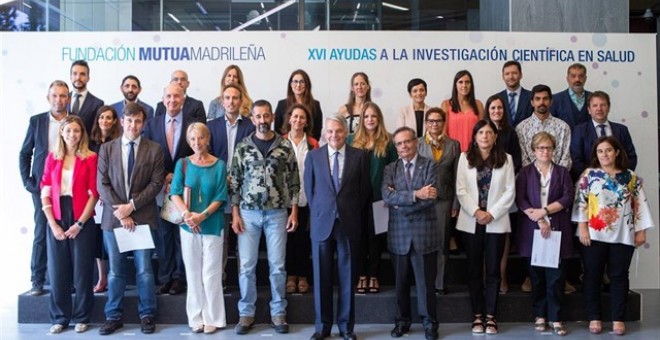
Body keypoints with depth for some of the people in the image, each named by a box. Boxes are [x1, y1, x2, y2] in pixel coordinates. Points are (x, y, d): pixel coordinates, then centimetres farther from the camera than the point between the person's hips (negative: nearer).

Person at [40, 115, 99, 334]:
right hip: (56, 221, 3)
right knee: (57, 271, 6)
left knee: (82, 271, 4)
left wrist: (79, 223, -10)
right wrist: (53, 224, -4)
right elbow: (45, 192, 5)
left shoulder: (90, 158, -1)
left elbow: (93, 194, -4)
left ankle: (81, 318, 16)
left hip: (82, 221, -2)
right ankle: (59, 318, 19)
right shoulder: (52, 158, 8)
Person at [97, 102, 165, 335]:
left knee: (144, 270, 4)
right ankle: (113, 316, 20)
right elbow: (102, 185, 1)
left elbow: (156, 184, -3)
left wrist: (131, 205, -12)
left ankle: (147, 315, 16)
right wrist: (121, 213, -9)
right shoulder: (107, 149, 6)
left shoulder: (154, 149, 2)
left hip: (143, 217, -1)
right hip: (114, 217, 1)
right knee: (116, 271, 9)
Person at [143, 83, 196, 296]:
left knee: (182, 233, 7)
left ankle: (179, 278, 17)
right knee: (163, 234, 8)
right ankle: (165, 278, 18)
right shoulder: (151, 124, 6)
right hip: (160, 188, 2)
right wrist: (164, 178, -8)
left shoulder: (194, 124, -2)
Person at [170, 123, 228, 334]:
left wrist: (202, 216, -18)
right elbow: (174, 193, -6)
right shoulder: (182, 164, 3)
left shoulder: (219, 165, 0)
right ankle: (196, 318, 18)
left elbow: (220, 197, -5)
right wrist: (187, 214, -23)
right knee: (193, 273, 8)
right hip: (188, 226, 2)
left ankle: (212, 318, 13)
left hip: (213, 225, -1)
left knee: (211, 274, 2)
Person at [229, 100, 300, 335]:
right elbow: (234, 182, 3)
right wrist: (235, 214, -3)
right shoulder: (242, 148, 2)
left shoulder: (285, 147, 0)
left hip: (277, 213, 0)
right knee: (246, 265, 4)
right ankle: (246, 313, 17)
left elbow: (293, 181, 3)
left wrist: (294, 212, -3)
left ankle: (278, 313, 19)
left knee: (277, 265, 6)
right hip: (249, 213, 0)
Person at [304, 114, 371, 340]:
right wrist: (317, 214, 5)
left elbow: (365, 190, 5)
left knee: (347, 276, 7)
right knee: (321, 277, 7)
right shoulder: (313, 156, 4)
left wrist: (354, 217, 4)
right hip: (322, 222, 1)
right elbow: (309, 189, 8)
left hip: (349, 223, 0)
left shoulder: (360, 156, 1)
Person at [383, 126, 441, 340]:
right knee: (401, 282, 12)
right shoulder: (390, 169, 6)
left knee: (426, 281, 5)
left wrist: (401, 202, -11)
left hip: (424, 232, -2)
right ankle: (402, 321, 26)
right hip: (398, 234, 2)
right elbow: (387, 196, -12)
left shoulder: (430, 165, 0)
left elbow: (430, 198, -13)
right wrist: (415, 195, -20)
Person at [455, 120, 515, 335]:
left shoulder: (505, 159, 4)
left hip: (496, 222, 0)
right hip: (471, 222, 0)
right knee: (474, 269, 6)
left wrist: (492, 214, -12)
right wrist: (476, 212, -13)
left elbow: (510, 191, -1)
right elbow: (461, 190, -1)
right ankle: (477, 315, 14)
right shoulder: (465, 158, 4)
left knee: (493, 269, 5)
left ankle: (491, 316, 13)